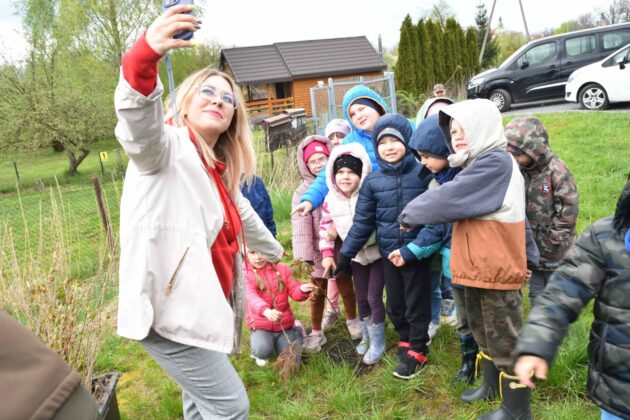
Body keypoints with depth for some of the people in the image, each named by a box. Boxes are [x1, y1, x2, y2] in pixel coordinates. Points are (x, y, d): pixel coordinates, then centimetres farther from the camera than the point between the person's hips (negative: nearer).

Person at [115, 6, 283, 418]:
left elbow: (242, 215, 29)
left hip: (200, 305, 9)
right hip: (170, 308, -9)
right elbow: (139, 122, -36)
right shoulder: (166, 146, -11)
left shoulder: (218, 168, 13)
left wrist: (275, 252, 42)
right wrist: (146, 55, -54)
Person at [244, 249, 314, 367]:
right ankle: (259, 354, 8)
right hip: (260, 326, -2)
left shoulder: (282, 269, 0)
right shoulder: (245, 274, -11)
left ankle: (296, 333, 28)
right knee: (263, 351, -33)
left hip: (284, 324, 3)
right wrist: (266, 311, -50)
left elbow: (294, 291, -3)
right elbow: (251, 297, -29)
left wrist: (303, 289, -30)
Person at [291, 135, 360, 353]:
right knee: (317, 292, 11)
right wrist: (302, 257, -22)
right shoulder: (302, 192, -5)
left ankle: (352, 320, 42)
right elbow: (300, 226, -14)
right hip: (318, 251, 0)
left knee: (346, 287, 16)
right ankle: (316, 332, 29)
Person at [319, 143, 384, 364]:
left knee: (374, 297, -2)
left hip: (377, 253, -5)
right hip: (356, 255, 5)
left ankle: (378, 342, 18)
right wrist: (327, 254, -1)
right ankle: (366, 337, 36)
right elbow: (325, 226, 4)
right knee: (361, 297, 15)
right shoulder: (331, 199, -6)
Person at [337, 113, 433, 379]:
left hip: (416, 252, -3)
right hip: (388, 254, 3)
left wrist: (412, 249, -15)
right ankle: (406, 339, 42)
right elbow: (363, 221, 2)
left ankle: (417, 350, 30)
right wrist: (346, 253, 1)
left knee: (417, 304, 11)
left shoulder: (423, 173, -11)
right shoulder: (372, 181, -2)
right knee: (394, 304, 17)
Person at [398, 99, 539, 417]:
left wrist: (409, 214, -7)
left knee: (504, 341, 5)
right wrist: (528, 257, 20)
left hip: (496, 271, -10)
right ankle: (491, 387, 43)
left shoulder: (496, 162, -20)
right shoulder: (482, 165, 13)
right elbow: (518, 216, 19)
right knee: (484, 335, 24)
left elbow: (447, 199, -23)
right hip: (478, 269, 10)